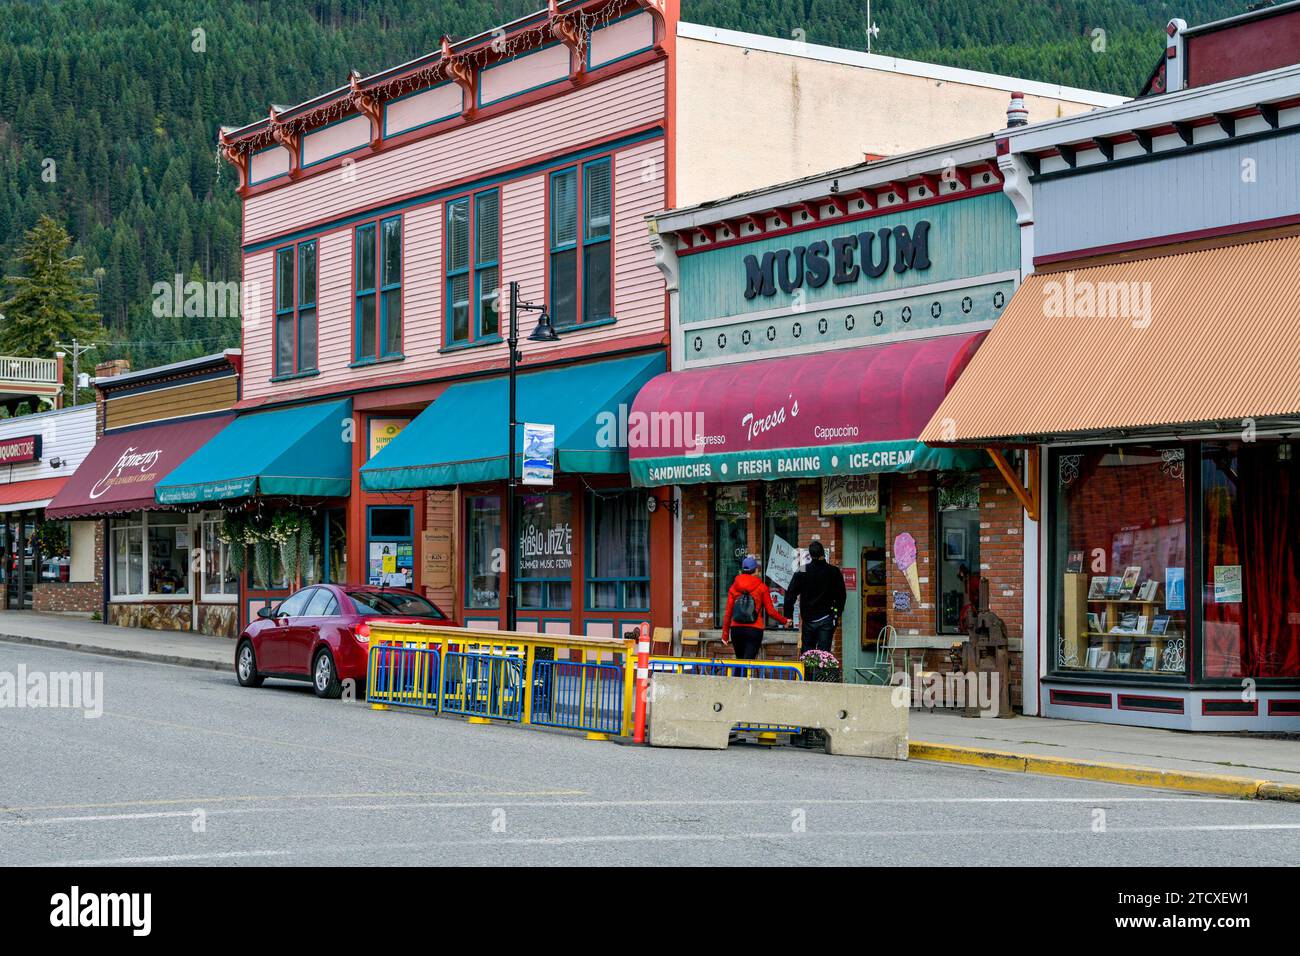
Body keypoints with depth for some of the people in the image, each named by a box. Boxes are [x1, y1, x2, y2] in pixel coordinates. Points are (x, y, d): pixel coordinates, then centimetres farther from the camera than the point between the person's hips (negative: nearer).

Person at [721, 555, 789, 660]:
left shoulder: (734, 587, 5)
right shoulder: (761, 587, -2)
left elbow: (728, 613, 5)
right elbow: (770, 611, 0)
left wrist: (725, 634, 10)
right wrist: (784, 621, 16)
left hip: (736, 629, 3)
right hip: (754, 630, -3)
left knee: (740, 662, 18)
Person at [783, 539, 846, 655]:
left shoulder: (802, 572, -4)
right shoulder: (834, 572, -4)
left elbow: (790, 594, -3)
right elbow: (841, 596, 3)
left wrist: (788, 616, 4)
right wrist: (837, 614, 15)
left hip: (808, 618, 1)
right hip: (827, 618, -1)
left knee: (806, 650, 13)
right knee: (824, 651, 0)